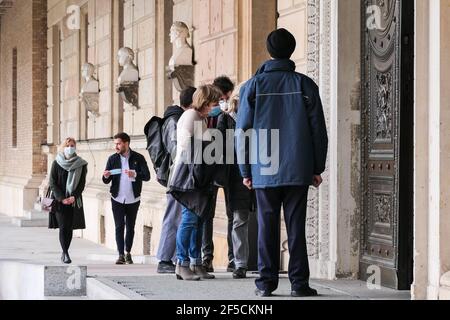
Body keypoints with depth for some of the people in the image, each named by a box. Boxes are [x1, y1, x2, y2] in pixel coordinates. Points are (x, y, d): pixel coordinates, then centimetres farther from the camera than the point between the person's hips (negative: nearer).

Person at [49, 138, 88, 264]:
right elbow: (52, 183, -2)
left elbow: (82, 183, 2)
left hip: (74, 200, 2)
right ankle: (65, 253, -14)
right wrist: (62, 198, -12)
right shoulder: (56, 163, 0)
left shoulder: (81, 164, 4)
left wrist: (74, 196, -13)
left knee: (70, 227, 2)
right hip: (59, 200, -2)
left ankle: (64, 252, 12)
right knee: (63, 227, -10)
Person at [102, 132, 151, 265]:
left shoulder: (138, 158, -3)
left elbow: (147, 176, -10)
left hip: (133, 199, 0)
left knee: (130, 227, 10)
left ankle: (128, 253, 23)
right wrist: (106, 176, -21)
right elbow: (106, 181, 3)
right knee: (119, 226, -6)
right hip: (117, 199, 0)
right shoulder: (112, 159, 2)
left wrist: (134, 174, -29)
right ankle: (121, 255, -7)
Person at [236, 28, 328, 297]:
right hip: (298, 171, 0)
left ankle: (266, 283, 5)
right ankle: (299, 282, 1)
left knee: (267, 227, 5)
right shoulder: (305, 85, 1)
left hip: (264, 172, 0)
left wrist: (245, 171, 7)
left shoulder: (254, 85, 1)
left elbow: (242, 131, 1)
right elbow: (318, 130, 2)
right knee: (296, 227, 3)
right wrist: (318, 168, 8)